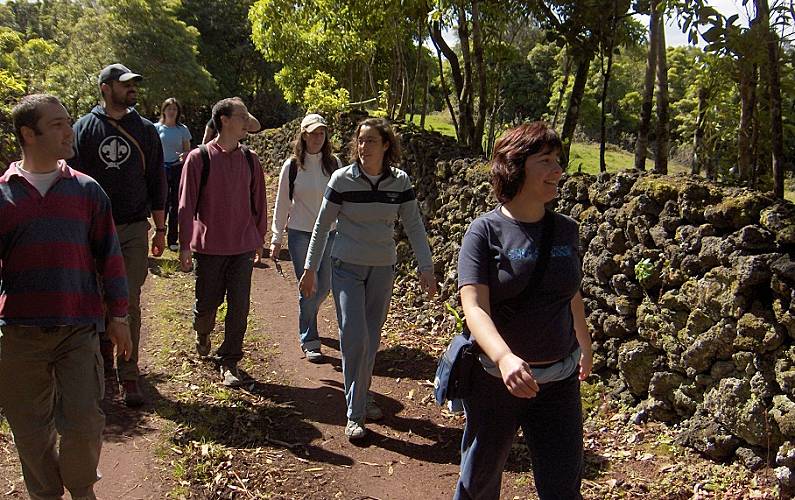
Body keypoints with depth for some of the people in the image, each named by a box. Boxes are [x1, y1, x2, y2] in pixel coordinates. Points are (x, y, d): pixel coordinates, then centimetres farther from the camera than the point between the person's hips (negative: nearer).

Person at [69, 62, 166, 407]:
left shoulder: (145, 130, 8)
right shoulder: (84, 128, 3)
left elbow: (156, 181, 11)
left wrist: (160, 229, 8)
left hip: (134, 228, 0)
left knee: (130, 302, -3)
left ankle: (129, 376, 1)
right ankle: (103, 355, 31)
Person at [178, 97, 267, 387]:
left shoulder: (249, 160, 4)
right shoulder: (199, 158, -6)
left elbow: (258, 202, 12)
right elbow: (186, 204, -6)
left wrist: (259, 238, 15)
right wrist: (185, 245, -8)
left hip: (243, 247, 3)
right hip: (209, 246, -2)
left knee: (239, 306, 0)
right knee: (207, 303, 9)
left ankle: (229, 363, 13)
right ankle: (202, 334, 43)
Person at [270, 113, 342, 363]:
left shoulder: (334, 164, 1)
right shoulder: (292, 166, -4)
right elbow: (282, 204, 2)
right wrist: (276, 239, 2)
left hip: (329, 233, 3)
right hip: (300, 234, -2)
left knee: (324, 286, 8)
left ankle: (306, 317, 40)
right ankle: (309, 341, 12)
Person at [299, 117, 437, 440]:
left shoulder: (400, 182, -4)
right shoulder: (342, 179, -9)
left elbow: (414, 227, 1)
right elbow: (322, 226, -2)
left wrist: (426, 268, -4)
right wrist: (310, 269, -1)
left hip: (383, 269, 3)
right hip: (347, 268, -2)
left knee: (372, 339, 12)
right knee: (354, 337, -9)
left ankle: (363, 397, 31)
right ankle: (354, 414, 0)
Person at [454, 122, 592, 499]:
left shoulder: (566, 231, 2)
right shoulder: (486, 231, -13)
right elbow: (474, 307, -24)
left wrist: (585, 346, 31)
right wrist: (504, 357, -41)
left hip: (559, 381, 3)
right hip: (495, 378, -3)